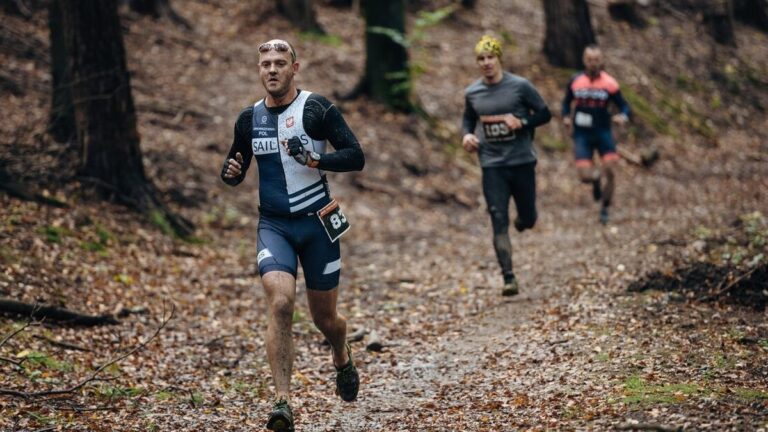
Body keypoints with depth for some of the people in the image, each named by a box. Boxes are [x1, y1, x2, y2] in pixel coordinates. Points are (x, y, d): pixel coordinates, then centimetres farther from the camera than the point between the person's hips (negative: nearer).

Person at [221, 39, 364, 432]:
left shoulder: (317, 108, -6)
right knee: (280, 302, -22)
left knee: (324, 318, 9)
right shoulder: (249, 119, 7)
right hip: (273, 225, 2)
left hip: (317, 223, -2)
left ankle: (342, 359, 46)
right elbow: (234, 170, 18)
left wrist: (315, 159, -26)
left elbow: (356, 157, -10)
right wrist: (231, 173, -7)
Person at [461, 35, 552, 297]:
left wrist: (521, 122, -18)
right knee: (499, 223, -8)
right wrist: (466, 135, -1)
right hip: (492, 165, 1)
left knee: (528, 219, 10)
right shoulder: (472, 93, 3)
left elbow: (544, 114, 0)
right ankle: (508, 279, -7)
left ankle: (522, 220, 49)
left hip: (522, 162, -1)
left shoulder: (520, 86, -6)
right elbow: (468, 119, 20)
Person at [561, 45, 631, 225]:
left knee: (610, 172, -11)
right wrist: (566, 117, -5)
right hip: (582, 134, 1)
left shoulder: (609, 83, -8)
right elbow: (566, 102, 15)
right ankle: (596, 178, 29)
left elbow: (624, 105, -2)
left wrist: (623, 116, -24)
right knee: (585, 176, -11)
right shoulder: (575, 81, -1)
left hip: (603, 132, -1)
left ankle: (604, 209, 12)